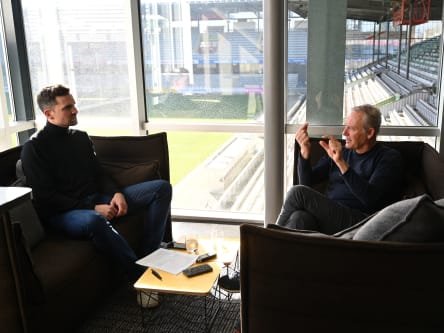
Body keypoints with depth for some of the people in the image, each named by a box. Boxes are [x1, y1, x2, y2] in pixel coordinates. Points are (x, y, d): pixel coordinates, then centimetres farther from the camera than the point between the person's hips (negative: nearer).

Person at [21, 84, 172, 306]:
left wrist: (116, 193, -4)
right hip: (62, 213, -7)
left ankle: (150, 258, -15)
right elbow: (45, 198, -11)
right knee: (93, 221, -45)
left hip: (97, 201, 7)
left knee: (162, 187, -6)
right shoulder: (34, 148, -4)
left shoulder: (80, 137, 16)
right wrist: (93, 208, -19)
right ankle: (140, 277, -28)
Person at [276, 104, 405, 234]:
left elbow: (370, 199, -14)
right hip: (327, 216, 5)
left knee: (298, 192, -22)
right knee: (300, 217, -33)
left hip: (357, 221, -5)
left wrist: (341, 163, -20)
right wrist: (305, 151, -2)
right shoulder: (342, 151, 21)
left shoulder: (390, 158, 4)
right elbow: (307, 182, 15)